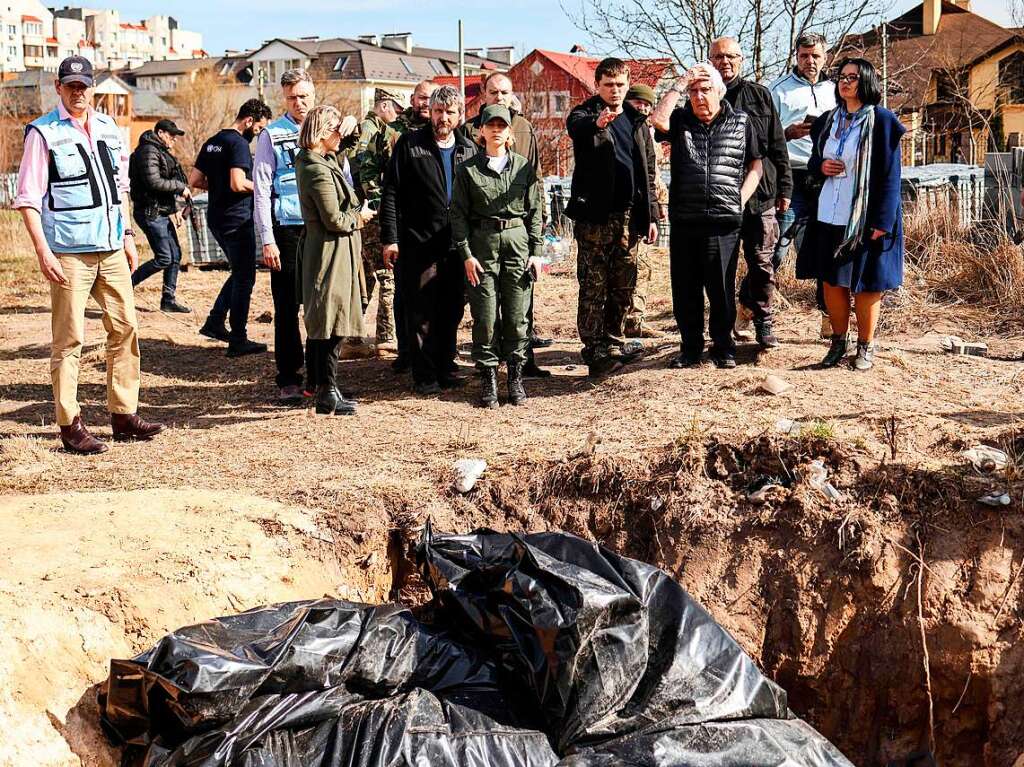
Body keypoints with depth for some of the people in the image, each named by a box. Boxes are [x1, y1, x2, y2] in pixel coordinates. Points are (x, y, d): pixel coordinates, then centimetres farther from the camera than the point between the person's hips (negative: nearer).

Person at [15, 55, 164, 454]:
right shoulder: (43, 133, -4)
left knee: (125, 328, 7)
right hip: (69, 252, -6)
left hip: (112, 249, 6)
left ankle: (123, 414, 17)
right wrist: (43, 251, -15)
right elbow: (28, 198, -7)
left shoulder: (109, 129, 13)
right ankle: (70, 425, 2)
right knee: (69, 339, -3)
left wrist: (127, 235, 15)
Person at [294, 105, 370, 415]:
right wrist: (359, 216, -3)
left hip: (318, 249, 11)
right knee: (331, 322, -6)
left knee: (320, 325, 16)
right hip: (331, 252, -11)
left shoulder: (315, 160, 9)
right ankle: (328, 395, -1)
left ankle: (321, 387, 25)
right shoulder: (319, 171, -20)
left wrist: (350, 124, 11)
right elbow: (334, 220, -20)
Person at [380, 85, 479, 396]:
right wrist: (390, 237, -9)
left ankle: (446, 367, 23)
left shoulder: (468, 149, 9)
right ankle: (425, 376, 8)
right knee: (421, 312, 1)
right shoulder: (410, 144, -2)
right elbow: (391, 193, -4)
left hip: (457, 244, 4)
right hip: (419, 243, -4)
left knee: (452, 310, 10)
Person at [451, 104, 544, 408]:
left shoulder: (524, 167, 8)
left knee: (517, 315, 2)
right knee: (485, 316, -1)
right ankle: (488, 377, 9)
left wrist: (536, 251, 2)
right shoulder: (468, 170, 4)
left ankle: (515, 375, 12)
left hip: (518, 242, 1)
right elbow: (459, 214, 3)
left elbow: (535, 211, 8)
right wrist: (466, 254, -4)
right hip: (482, 244, -1)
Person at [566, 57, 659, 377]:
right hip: (594, 215, -5)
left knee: (623, 286, 9)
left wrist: (651, 215, 11)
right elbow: (575, 126, -27)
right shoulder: (586, 114, 0)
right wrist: (597, 122, -50)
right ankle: (594, 351, -2)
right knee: (593, 286, -4)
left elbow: (648, 172, 17)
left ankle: (613, 343, 21)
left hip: (629, 216, 5)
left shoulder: (637, 121, 15)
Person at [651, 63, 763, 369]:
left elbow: (756, 165, 12)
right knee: (685, 289, 6)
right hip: (684, 221, 2)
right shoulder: (680, 120, 9)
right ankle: (690, 347, 18)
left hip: (724, 221, -1)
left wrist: (740, 201, 0)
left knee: (721, 289, 3)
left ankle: (723, 347, 16)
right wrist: (679, 84, -6)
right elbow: (658, 119, -13)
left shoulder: (741, 122, 9)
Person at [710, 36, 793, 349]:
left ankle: (763, 321, 15)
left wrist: (784, 187, 5)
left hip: (760, 194, 0)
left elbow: (777, 145, 9)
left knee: (761, 262, 2)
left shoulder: (759, 95, 8)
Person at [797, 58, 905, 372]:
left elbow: (891, 174, -9)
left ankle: (865, 346, 15)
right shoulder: (827, 121, 11)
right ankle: (838, 341, 22)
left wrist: (882, 221, -15)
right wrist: (821, 167, -6)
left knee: (866, 284, 2)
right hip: (829, 216, 5)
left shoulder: (881, 121, -6)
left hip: (865, 218, -5)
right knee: (831, 280, 7)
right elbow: (813, 161, 20)